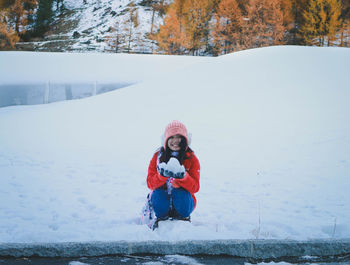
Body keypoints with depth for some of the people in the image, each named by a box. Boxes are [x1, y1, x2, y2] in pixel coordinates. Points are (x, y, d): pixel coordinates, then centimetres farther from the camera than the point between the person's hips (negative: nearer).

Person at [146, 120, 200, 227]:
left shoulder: (192, 159, -4)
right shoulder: (158, 156, -2)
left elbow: (195, 188, -11)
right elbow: (150, 184, -10)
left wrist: (182, 176, -31)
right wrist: (162, 174, -31)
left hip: (183, 199, 0)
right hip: (162, 200, 0)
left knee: (182, 194, -33)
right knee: (157, 193, -33)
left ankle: (183, 218, 0)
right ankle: (161, 218, -1)